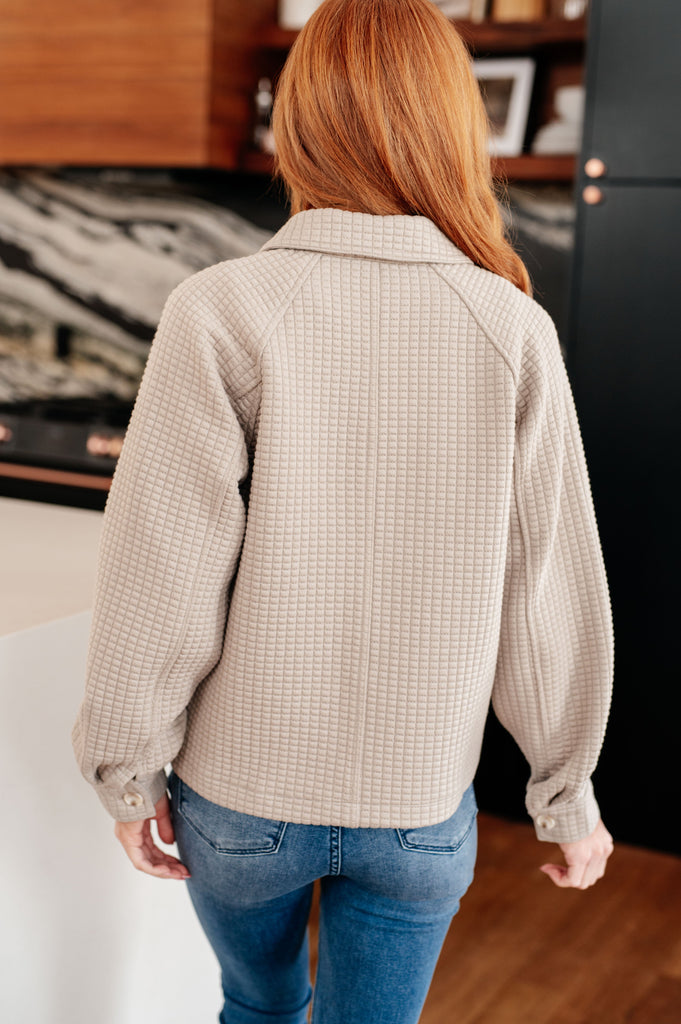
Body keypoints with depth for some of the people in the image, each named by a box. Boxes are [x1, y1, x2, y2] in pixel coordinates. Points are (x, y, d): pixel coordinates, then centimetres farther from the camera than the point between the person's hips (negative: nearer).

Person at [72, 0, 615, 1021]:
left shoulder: (223, 312, -17)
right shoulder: (513, 331, -12)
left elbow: (163, 583, -15)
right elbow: (549, 601, -8)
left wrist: (129, 774, 0)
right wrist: (568, 796, 6)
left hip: (241, 794, 0)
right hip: (421, 808, 0)